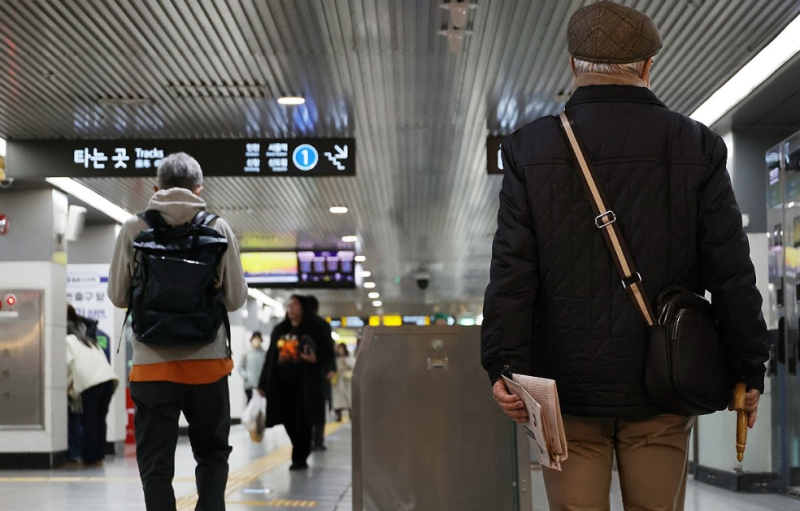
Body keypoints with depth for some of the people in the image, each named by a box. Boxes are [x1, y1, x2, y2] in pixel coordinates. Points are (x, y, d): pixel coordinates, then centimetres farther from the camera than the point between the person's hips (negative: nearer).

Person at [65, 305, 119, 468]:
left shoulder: (68, 341, 11)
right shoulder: (88, 340, 32)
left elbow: (68, 363, -4)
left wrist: (66, 386, 8)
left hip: (90, 382, -6)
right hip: (108, 378, 6)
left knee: (89, 422, 2)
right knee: (100, 420, 13)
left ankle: (88, 458, 5)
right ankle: (98, 456, 14)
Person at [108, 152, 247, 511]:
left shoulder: (134, 229, -1)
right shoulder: (218, 228, -1)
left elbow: (118, 296, 3)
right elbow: (236, 298, 1)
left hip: (152, 364, 0)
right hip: (208, 361, 1)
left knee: (156, 463, 6)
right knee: (212, 453, 16)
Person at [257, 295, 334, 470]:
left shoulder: (314, 330, 1)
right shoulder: (279, 331, 14)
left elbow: (328, 354, 1)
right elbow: (270, 358, 15)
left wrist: (315, 359, -22)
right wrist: (263, 383, 11)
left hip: (303, 383, -4)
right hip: (281, 383, 4)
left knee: (302, 422, -4)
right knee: (288, 422, 3)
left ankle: (300, 458, 5)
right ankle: (301, 452, 21)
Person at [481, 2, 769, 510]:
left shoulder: (532, 148, -1)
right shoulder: (696, 148, -1)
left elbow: (513, 269, -6)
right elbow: (732, 272, -2)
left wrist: (505, 366, -5)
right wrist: (748, 368, 5)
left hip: (569, 386, 0)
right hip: (662, 388, 0)